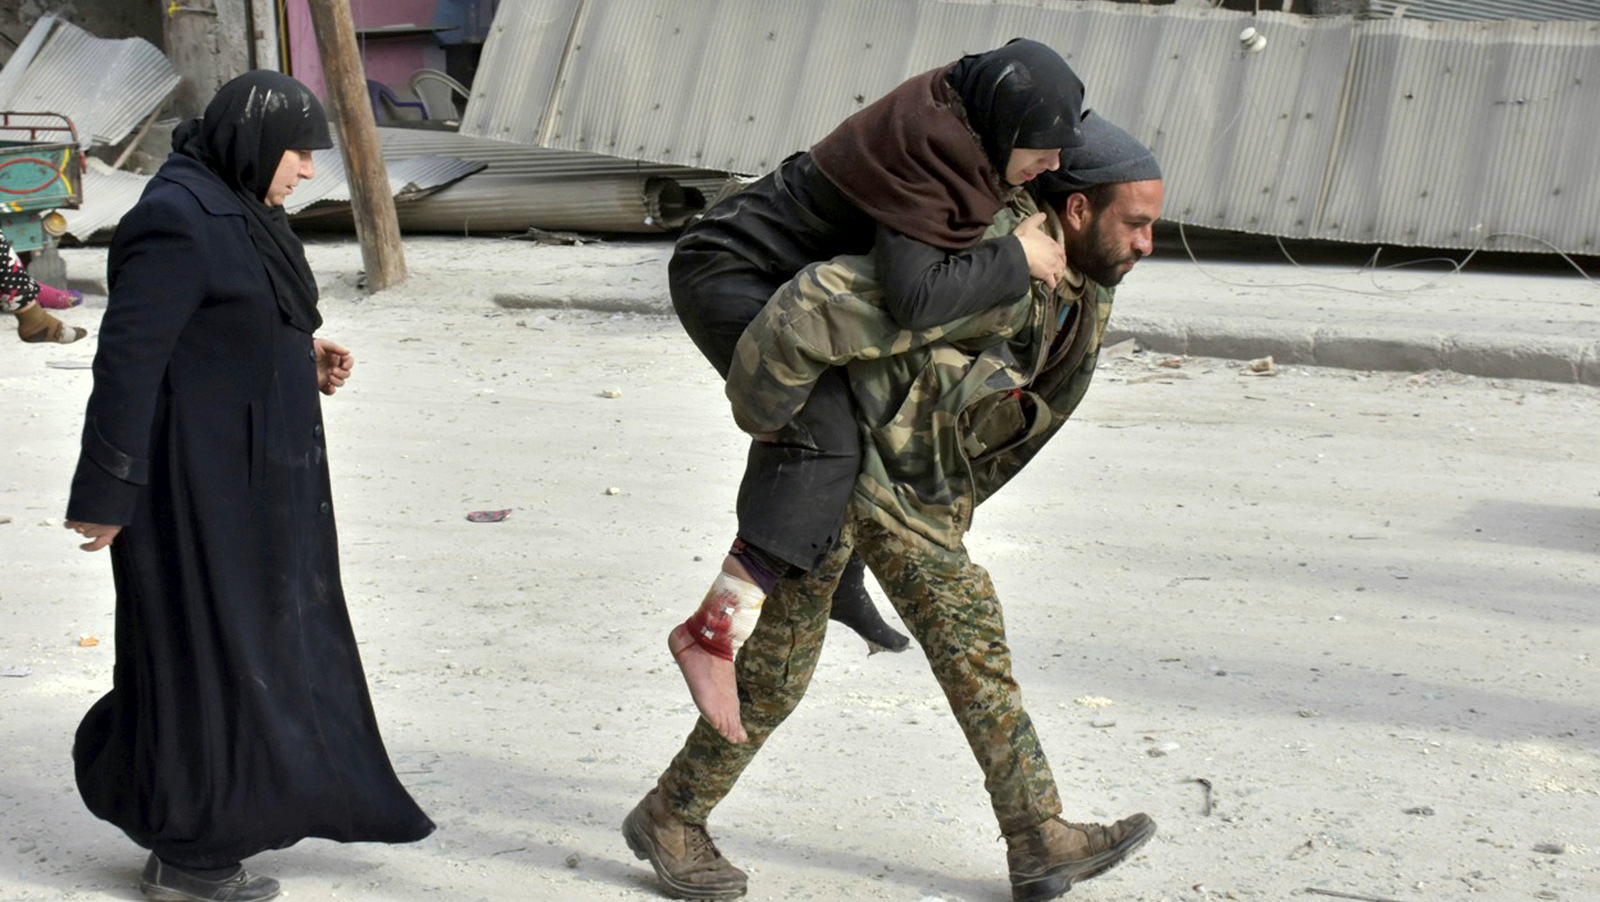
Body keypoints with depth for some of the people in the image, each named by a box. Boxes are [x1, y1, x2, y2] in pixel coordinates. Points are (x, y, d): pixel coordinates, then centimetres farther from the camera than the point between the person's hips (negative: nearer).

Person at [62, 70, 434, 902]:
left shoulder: (234, 209, 11)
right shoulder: (177, 222, -20)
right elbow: (128, 360, -21)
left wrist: (307, 362, 4)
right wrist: (106, 497, -20)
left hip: (245, 468, 10)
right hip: (197, 474, -10)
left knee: (262, 634, 16)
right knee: (205, 642, 0)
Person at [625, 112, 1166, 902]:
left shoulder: (1084, 287, 1)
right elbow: (817, 306, -37)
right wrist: (756, 416, -24)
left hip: (917, 490, 8)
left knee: (976, 653, 6)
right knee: (779, 665, 0)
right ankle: (670, 819, 16)